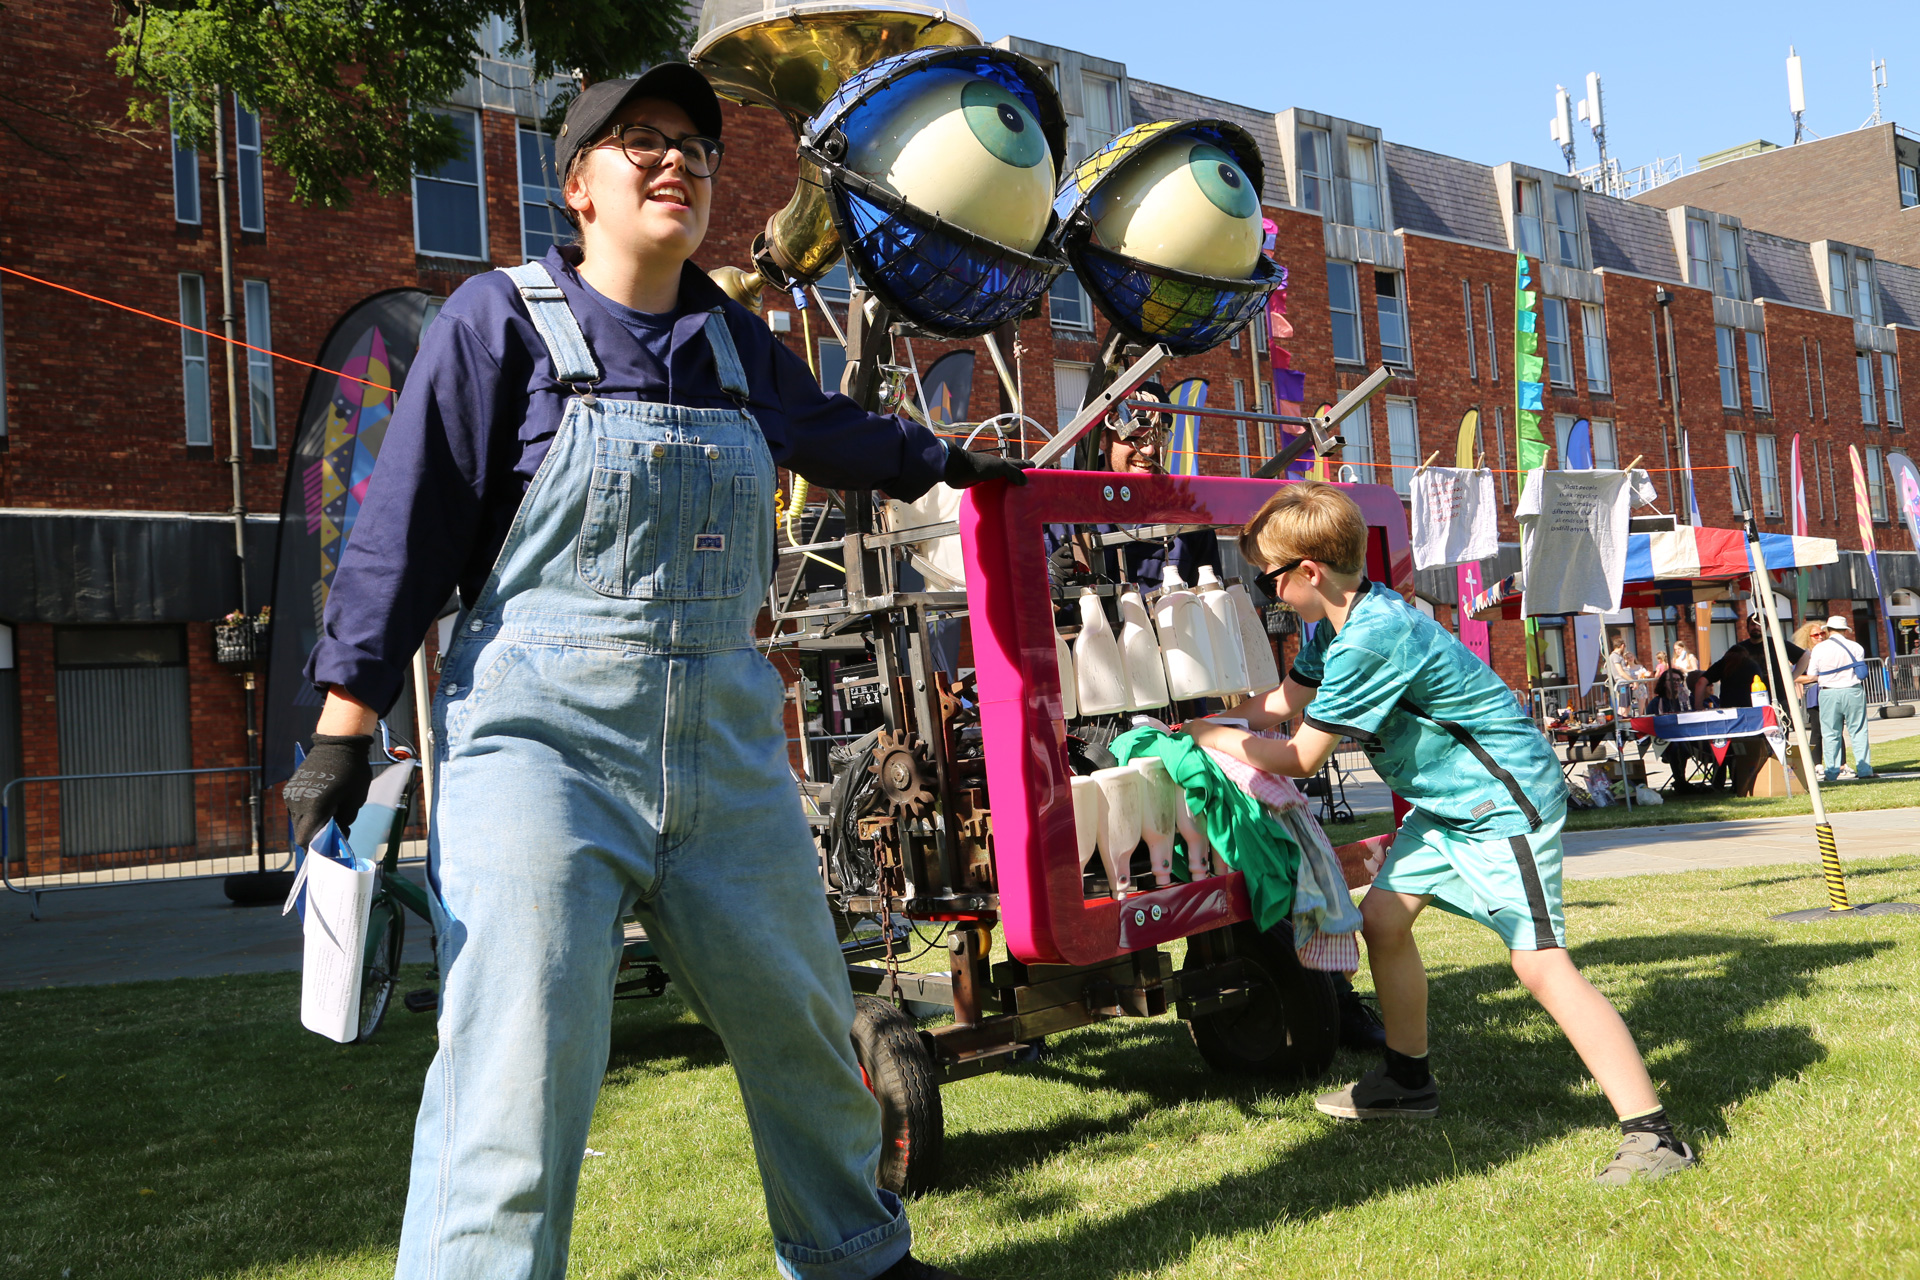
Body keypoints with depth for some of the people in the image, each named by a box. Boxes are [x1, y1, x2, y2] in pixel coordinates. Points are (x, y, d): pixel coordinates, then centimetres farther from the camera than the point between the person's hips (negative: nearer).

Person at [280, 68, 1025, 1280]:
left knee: (805, 1030, 16)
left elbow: (836, 434, 33)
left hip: (728, 742, 5)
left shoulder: (735, 344, 12)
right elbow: (408, 526, -3)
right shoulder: (502, 318, -1)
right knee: (518, 1080, -12)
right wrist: (346, 728, -7)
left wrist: (945, 462, 48)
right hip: (545, 736, -5)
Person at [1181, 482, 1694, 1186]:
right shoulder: (1340, 620, 5)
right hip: (1448, 803, 11)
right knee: (1382, 916, 13)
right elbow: (1284, 701, 19)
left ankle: (1652, 1132, -16)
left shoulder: (1371, 639, -26)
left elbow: (1298, 759, -18)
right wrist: (1198, 723, 17)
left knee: (1539, 961, -18)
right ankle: (1408, 1079, 30)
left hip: (1506, 801, -11)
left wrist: (1209, 735, -6)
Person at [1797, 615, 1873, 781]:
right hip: (1853, 692, 1)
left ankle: (1832, 772, 3)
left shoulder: (1818, 649, -3)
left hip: (1828, 694, -1)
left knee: (1830, 733, 4)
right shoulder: (1856, 647, 1)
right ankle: (1864, 769, 6)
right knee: (1858, 731, 6)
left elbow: (1812, 676, -1)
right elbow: (1861, 672, 6)